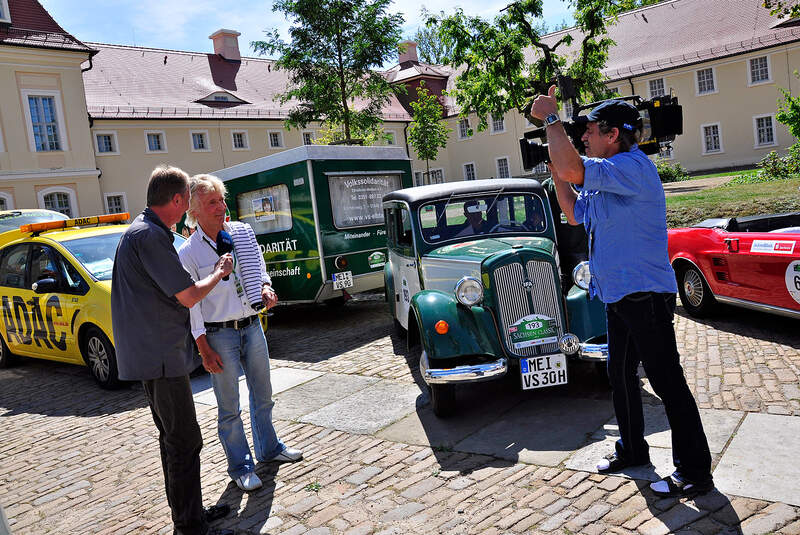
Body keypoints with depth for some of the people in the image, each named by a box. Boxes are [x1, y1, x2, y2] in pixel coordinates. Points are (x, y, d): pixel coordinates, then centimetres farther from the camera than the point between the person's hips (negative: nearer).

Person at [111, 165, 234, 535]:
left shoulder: (142, 229, 14)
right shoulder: (149, 235, -19)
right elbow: (189, 295, -19)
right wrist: (219, 272, -1)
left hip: (154, 354, 11)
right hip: (160, 356, -11)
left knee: (174, 439, 19)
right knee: (185, 442, -3)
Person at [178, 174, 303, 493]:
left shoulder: (242, 232, 1)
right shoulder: (188, 253, -11)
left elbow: (259, 266, 16)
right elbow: (190, 304, -9)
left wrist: (265, 287, -6)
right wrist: (204, 349, -11)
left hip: (252, 326, 5)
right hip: (220, 335, -5)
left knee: (262, 394, 18)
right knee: (229, 407, 5)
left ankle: (268, 448, 39)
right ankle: (240, 466, 22)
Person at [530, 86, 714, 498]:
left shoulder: (633, 166, -18)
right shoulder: (606, 180, 14)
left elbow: (572, 169, -33)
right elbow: (575, 214, 25)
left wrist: (550, 117, -18)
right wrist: (555, 172, 13)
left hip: (645, 295, -10)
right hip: (618, 296, 10)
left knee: (667, 382, -2)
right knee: (620, 375, 19)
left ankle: (695, 472, 12)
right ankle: (632, 450, 35)